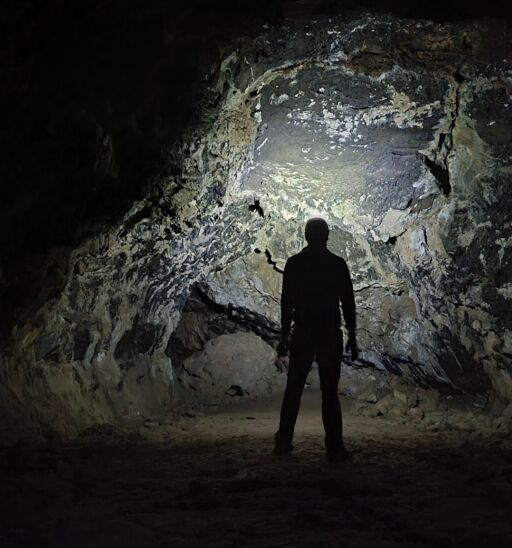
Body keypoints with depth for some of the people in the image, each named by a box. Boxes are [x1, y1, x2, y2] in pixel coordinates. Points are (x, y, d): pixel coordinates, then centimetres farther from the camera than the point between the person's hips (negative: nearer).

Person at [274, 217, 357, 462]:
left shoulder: (294, 263, 0)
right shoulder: (338, 264, -2)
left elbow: (286, 302, -1)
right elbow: (348, 304, -1)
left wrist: (284, 336, 5)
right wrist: (352, 337, 4)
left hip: (302, 334, 1)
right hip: (330, 334, -1)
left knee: (293, 389, 10)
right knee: (329, 391, 1)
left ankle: (284, 442, 11)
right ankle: (334, 447, -2)